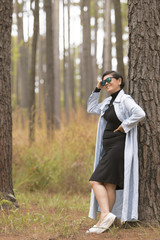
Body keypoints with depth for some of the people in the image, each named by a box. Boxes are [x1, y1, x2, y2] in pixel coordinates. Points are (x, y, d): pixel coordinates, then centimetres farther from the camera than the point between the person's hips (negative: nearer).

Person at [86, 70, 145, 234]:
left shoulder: (124, 100, -11)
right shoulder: (109, 102, 16)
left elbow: (140, 114, -27)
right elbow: (91, 109, 30)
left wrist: (124, 125, -17)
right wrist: (97, 90, 20)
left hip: (118, 146, -9)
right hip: (109, 149, 9)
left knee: (96, 181, -15)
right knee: (109, 184, 6)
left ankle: (106, 215, -21)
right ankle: (105, 221, 6)